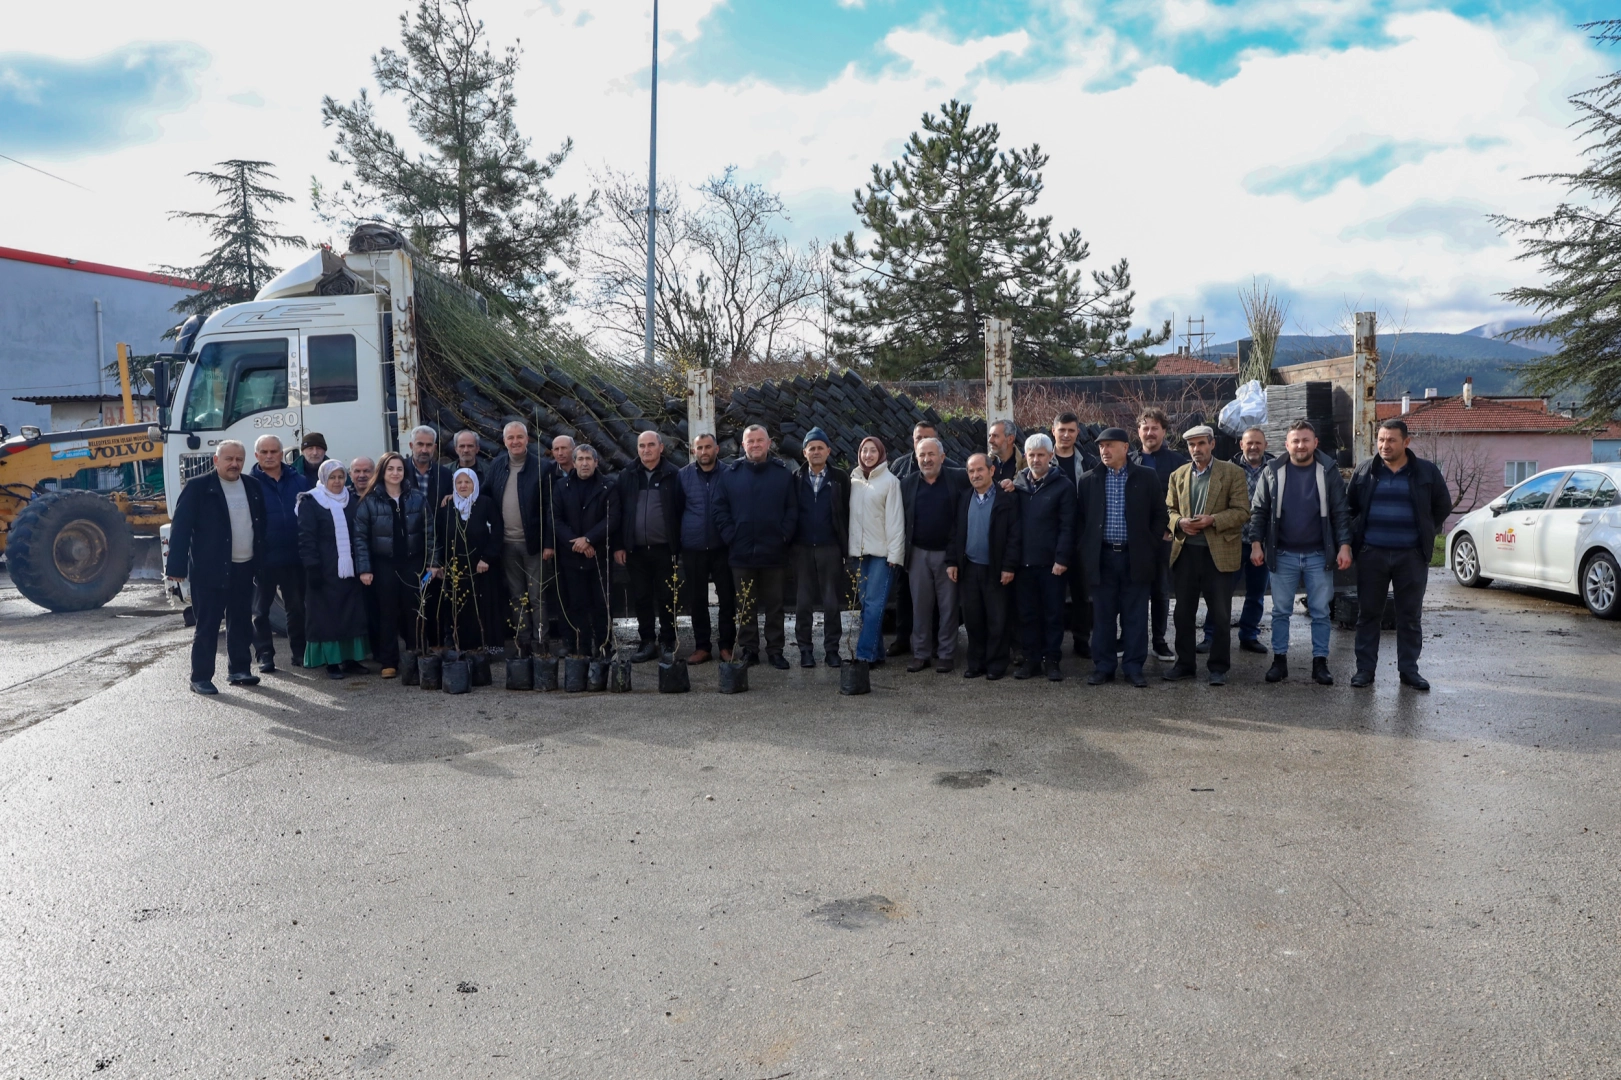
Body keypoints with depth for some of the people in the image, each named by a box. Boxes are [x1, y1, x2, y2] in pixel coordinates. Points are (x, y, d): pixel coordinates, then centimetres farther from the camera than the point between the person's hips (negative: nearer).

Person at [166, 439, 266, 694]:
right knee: (207, 625, 0)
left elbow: (262, 523, 13)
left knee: (241, 622, 13)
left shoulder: (253, 486, 8)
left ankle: (239, 670, 25)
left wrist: (261, 560, 7)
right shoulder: (198, 487, -7)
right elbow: (181, 527, -10)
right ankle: (201, 678, 8)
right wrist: (177, 567, -16)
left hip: (244, 568, 5)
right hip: (210, 569, -5)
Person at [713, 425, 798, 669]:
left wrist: (784, 536, -8)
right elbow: (720, 509, 2)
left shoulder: (783, 474, 3)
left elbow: (792, 509, 1)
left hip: (773, 552, 0)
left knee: (774, 604, 7)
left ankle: (776, 650, 15)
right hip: (741, 552, 1)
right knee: (746, 605, 9)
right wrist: (730, 536, -7)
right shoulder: (730, 474, 4)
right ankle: (748, 649, 17)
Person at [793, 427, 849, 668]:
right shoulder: (796, 479, 4)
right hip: (802, 549, 1)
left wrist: (847, 546, -3)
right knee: (803, 603, 6)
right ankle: (805, 649, 15)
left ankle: (831, 649, 13)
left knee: (832, 603, 4)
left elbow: (847, 513, 1)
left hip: (830, 549, -1)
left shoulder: (840, 478, 1)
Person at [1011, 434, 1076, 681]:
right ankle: (1031, 659, 18)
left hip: (1051, 562, -4)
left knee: (1053, 614, 5)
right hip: (1024, 561, 4)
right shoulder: (1018, 483, 9)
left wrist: (1062, 559, -13)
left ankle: (1052, 660, 14)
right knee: (1028, 614, 9)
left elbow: (1067, 526, -8)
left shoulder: (1063, 485, -4)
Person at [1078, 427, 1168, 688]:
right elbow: (1081, 519, 10)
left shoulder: (1146, 477, 2)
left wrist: (1149, 545, -1)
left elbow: (1160, 516, 5)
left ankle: (1134, 667, 12)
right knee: (1103, 615, 5)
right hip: (1102, 557, 1)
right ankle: (1103, 666, 13)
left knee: (1136, 616, 3)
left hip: (1135, 557, -1)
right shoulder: (1089, 480, 6)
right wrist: (1088, 547, 1)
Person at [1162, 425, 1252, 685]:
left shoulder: (1233, 473, -1)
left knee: (1220, 614, 2)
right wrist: (1179, 522, -7)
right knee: (1183, 612, 9)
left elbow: (1242, 512, -6)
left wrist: (1212, 520, -19)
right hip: (1185, 551, 4)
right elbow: (1169, 509, 15)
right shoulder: (1178, 476, 11)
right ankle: (1185, 663, 21)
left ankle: (1218, 667, 13)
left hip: (1218, 553, -3)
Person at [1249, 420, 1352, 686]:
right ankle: (1279, 660, 15)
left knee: (1320, 612, 5)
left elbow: (1341, 513, 0)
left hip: (1319, 555, 0)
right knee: (1280, 611, 6)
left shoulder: (1328, 472, 0)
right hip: (1283, 555, 1)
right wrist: (1256, 544, -4)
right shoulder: (1272, 472, 1)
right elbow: (1259, 511, 3)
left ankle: (1320, 662, 13)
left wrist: (1344, 545, -8)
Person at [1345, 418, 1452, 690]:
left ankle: (1409, 669, 14)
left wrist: (1425, 533, 8)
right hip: (1372, 554, 1)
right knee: (1368, 613, 4)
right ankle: (1365, 668, 10)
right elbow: (1349, 506, 15)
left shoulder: (1426, 472, 2)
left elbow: (1443, 506, 13)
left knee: (1410, 616, 6)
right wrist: (1358, 535, 9)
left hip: (1411, 555, 0)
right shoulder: (1364, 471, 5)